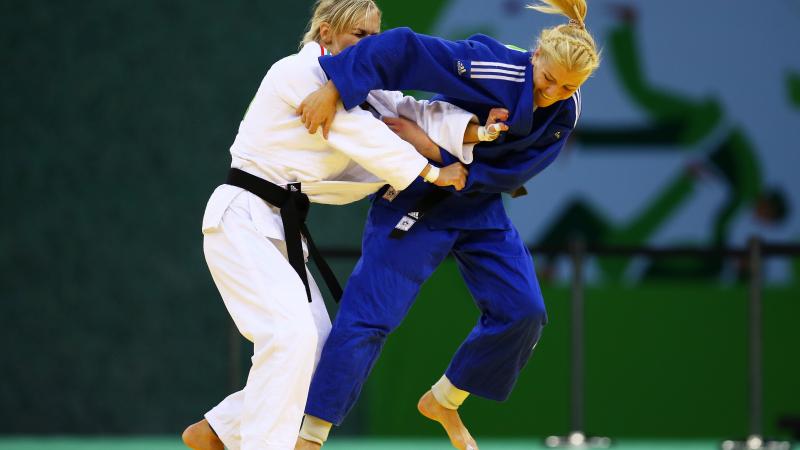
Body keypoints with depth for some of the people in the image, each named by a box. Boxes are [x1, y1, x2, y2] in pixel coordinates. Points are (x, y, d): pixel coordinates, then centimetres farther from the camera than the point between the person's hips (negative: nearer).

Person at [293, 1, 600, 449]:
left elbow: (511, 174, -13)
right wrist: (335, 88, -44)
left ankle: (444, 402, 23)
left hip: (478, 204, 6)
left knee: (523, 311, 3)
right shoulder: (488, 66, -29)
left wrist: (434, 150, -24)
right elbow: (402, 48, -35)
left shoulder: (565, 111, -10)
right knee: (370, 314, -10)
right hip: (417, 201, -6)